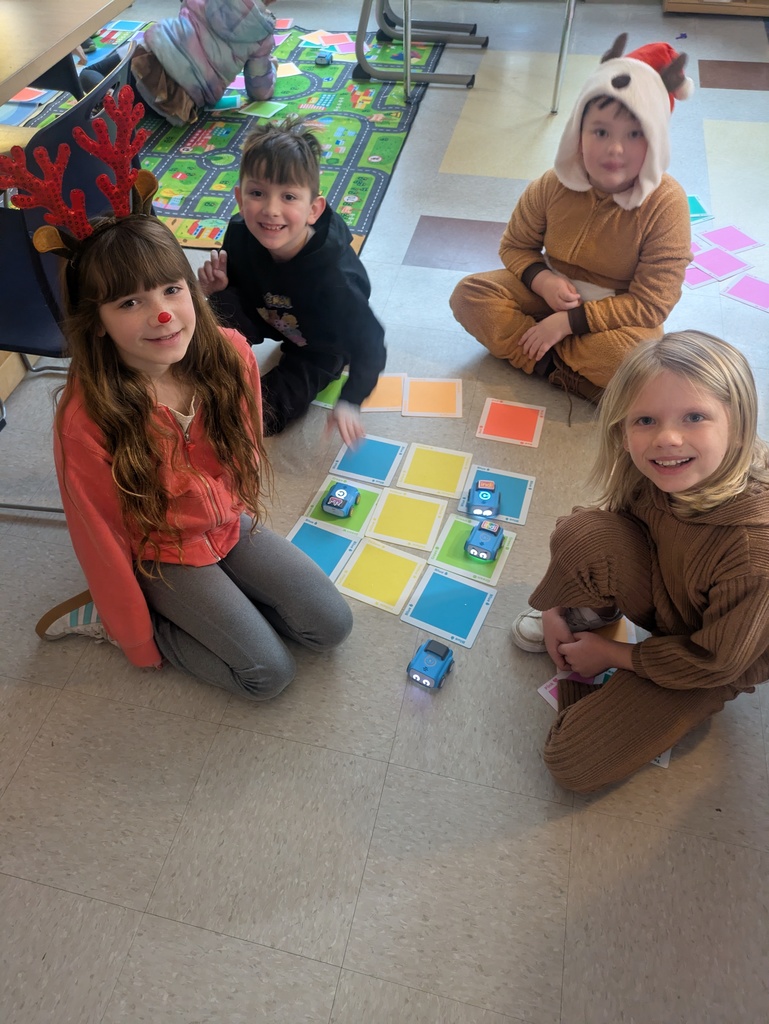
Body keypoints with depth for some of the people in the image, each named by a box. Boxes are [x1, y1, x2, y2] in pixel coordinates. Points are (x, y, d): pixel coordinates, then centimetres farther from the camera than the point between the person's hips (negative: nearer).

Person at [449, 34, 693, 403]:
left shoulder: (666, 204, -22)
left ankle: (536, 356, -19)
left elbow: (650, 304, -22)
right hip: (552, 291, 4)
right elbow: (515, 245, 2)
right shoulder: (554, 185, -13)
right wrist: (542, 280, -21)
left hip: (616, 314, -3)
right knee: (469, 293, -16)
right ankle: (555, 368, -23)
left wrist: (568, 321, -27)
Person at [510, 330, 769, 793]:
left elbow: (714, 662, -23)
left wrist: (611, 654, -13)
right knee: (581, 533, -27)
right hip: (660, 588, 4)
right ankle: (591, 614, 4)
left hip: (711, 665, -4)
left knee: (574, 763, -10)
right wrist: (558, 606, 0)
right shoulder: (649, 471, -21)